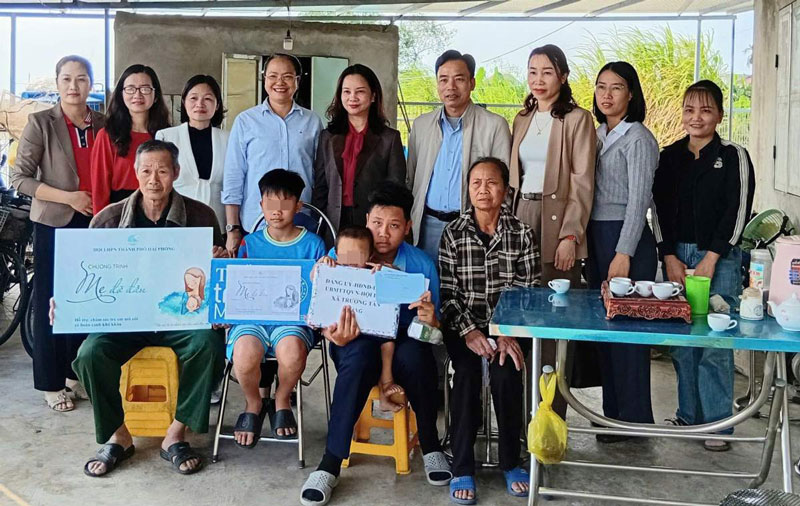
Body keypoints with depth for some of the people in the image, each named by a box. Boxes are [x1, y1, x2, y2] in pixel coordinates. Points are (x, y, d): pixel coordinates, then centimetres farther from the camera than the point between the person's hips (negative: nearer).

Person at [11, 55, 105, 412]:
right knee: (50, 302, 1)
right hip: (54, 224, -3)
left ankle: (77, 374, 22)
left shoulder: (103, 125, 8)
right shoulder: (41, 123, -3)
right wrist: (68, 197, -15)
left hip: (94, 223, 4)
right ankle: (52, 383, 13)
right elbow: (20, 178, -6)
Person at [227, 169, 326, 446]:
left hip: (294, 317, -1)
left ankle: (282, 401, 1)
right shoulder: (250, 243, 12)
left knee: (292, 351, -35)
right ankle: (253, 404, 5)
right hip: (252, 316, 1)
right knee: (245, 354, -31)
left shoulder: (313, 244, 7)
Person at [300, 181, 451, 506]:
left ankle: (430, 445, -10)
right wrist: (334, 334, -33)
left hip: (403, 341, 1)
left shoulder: (422, 265, -6)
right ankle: (331, 464, -27)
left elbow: (432, 332, -5)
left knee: (413, 355, -35)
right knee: (361, 353, -36)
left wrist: (429, 321, -31)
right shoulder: (339, 257, -7)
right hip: (355, 343, 0)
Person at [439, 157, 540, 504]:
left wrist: (509, 334, -15)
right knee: (467, 373, -26)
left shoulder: (522, 234, 1)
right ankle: (462, 468, -13)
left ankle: (510, 461, -2)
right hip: (463, 324, 0)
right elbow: (448, 292, -3)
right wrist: (470, 332, -16)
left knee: (506, 374, -25)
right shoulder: (453, 233, 0)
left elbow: (527, 291, -3)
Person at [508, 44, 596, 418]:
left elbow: (582, 184, -8)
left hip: (557, 224, -6)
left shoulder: (577, 119, -2)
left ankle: (552, 412, 3)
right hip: (521, 220, 6)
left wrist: (570, 235, -16)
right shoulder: (522, 120, 17)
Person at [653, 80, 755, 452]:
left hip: (719, 259, -3)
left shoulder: (734, 157, 1)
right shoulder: (669, 157, 11)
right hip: (676, 256, 4)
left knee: (715, 344, -4)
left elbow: (737, 212, -5)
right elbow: (659, 208, 8)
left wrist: (710, 259, -11)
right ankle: (688, 415, 20)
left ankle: (718, 424, 7)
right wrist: (670, 257, -1)